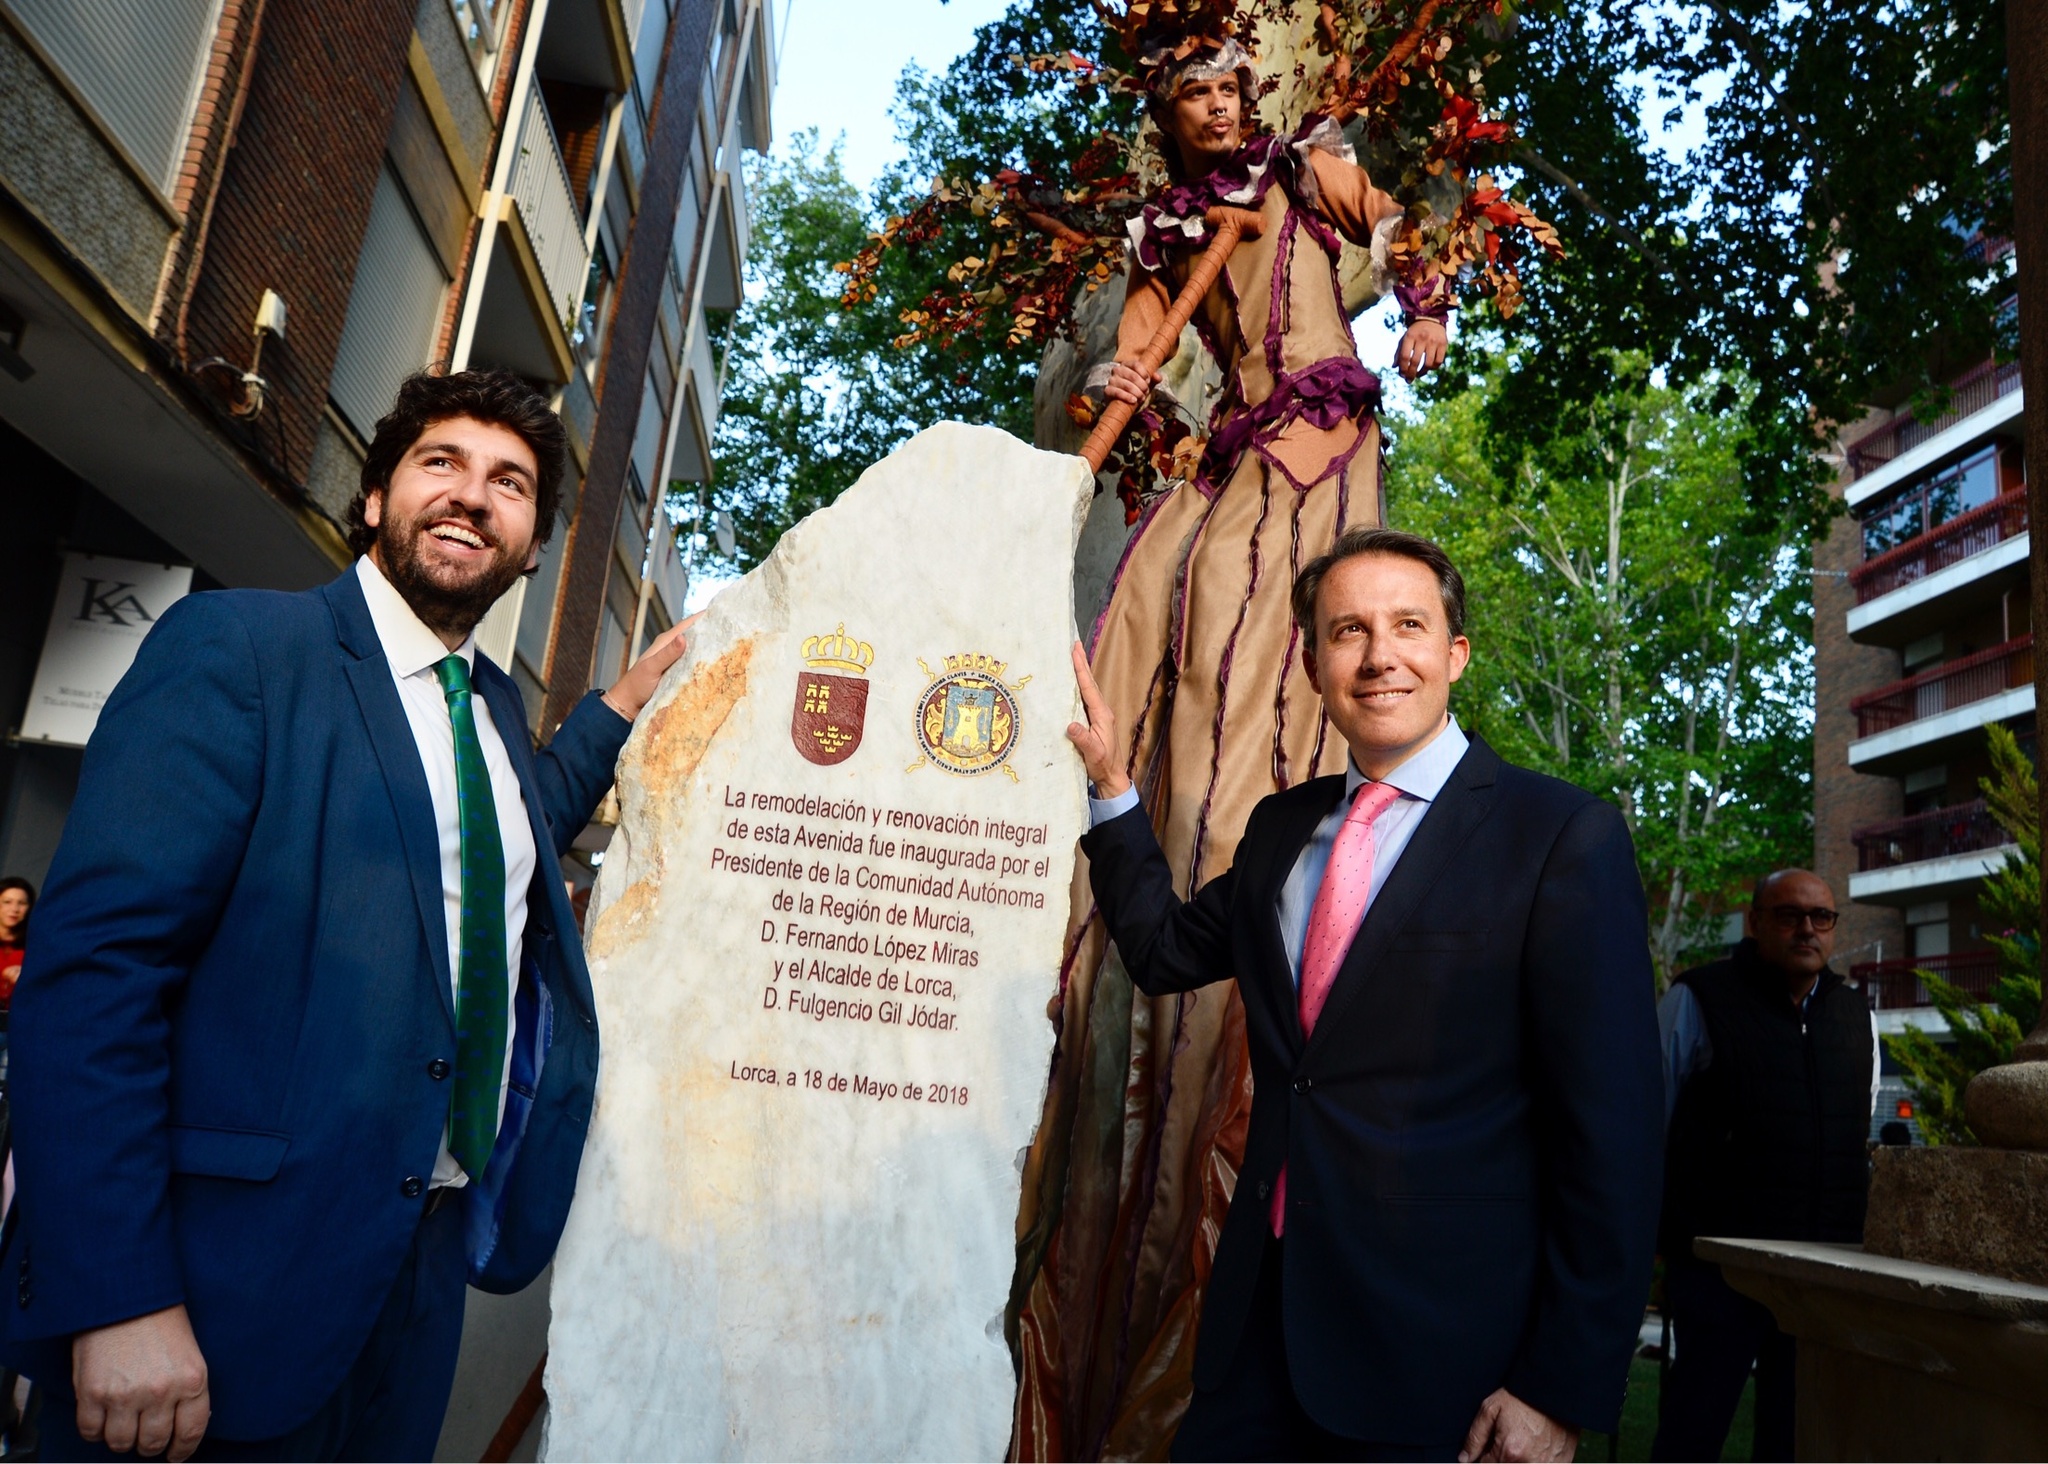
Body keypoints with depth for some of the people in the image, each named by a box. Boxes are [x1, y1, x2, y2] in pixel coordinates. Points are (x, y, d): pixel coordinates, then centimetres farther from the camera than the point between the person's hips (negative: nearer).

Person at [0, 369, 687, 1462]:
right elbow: (92, 964, -17)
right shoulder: (234, 645, -10)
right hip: (235, 1275, -6)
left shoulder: (495, 707, 11)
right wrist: (118, 1301, -22)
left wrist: (621, 704, 16)